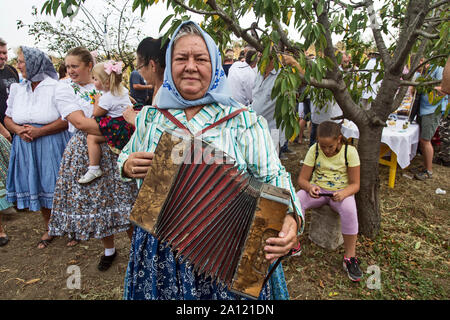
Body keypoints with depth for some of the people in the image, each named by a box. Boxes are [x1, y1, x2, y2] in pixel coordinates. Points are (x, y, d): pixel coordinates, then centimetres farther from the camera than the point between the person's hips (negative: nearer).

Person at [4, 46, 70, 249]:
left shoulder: (56, 87, -9)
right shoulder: (17, 89, 9)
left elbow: (67, 119, -14)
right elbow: (8, 119, 13)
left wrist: (39, 131, -18)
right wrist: (19, 130, -8)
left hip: (52, 146, -5)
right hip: (26, 147, 5)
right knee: (37, 189, 13)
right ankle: (49, 229, 31)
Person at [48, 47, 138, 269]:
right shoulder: (64, 88, 1)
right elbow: (80, 122, -13)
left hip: (114, 149, 1)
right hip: (85, 153, -1)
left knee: (122, 196, 3)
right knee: (95, 200, 6)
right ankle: (109, 250, 27)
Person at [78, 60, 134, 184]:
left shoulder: (107, 97, -17)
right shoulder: (122, 90, 9)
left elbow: (96, 113, -8)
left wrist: (97, 100, 10)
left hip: (117, 129, -10)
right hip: (127, 124, 10)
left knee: (91, 137, -11)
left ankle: (94, 169, -10)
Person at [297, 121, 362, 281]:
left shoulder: (349, 151, -11)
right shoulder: (314, 150, -7)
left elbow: (355, 184, -8)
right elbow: (302, 179, -4)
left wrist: (343, 194, -30)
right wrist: (310, 187, -28)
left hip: (341, 192, -1)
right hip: (317, 190, 2)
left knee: (349, 209, -35)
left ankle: (350, 257, -15)